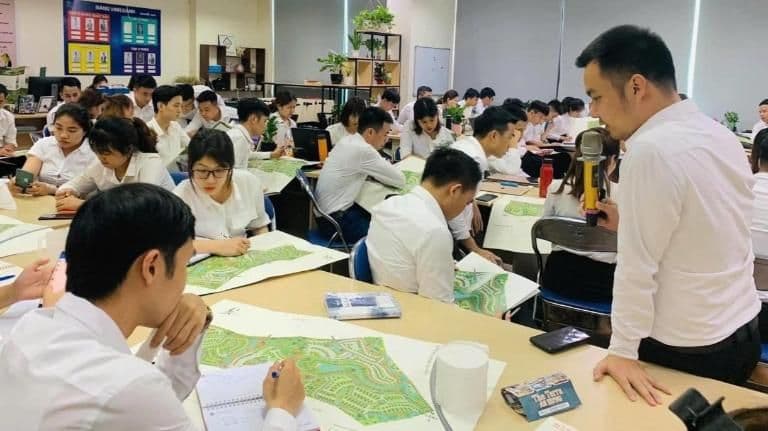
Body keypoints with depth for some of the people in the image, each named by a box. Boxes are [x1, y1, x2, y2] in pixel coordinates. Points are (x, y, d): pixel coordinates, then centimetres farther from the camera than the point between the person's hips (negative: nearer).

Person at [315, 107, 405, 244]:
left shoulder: (347, 141, 5)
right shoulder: (363, 150, -22)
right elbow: (400, 181, -14)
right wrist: (382, 175, 5)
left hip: (325, 213, 9)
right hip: (335, 220, -9)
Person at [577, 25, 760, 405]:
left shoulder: (651, 149, -25)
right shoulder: (721, 136, 2)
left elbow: (638, 266, -21)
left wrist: (623, 351, -12)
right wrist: (629, 222, 9)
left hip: (686, 351, -8)